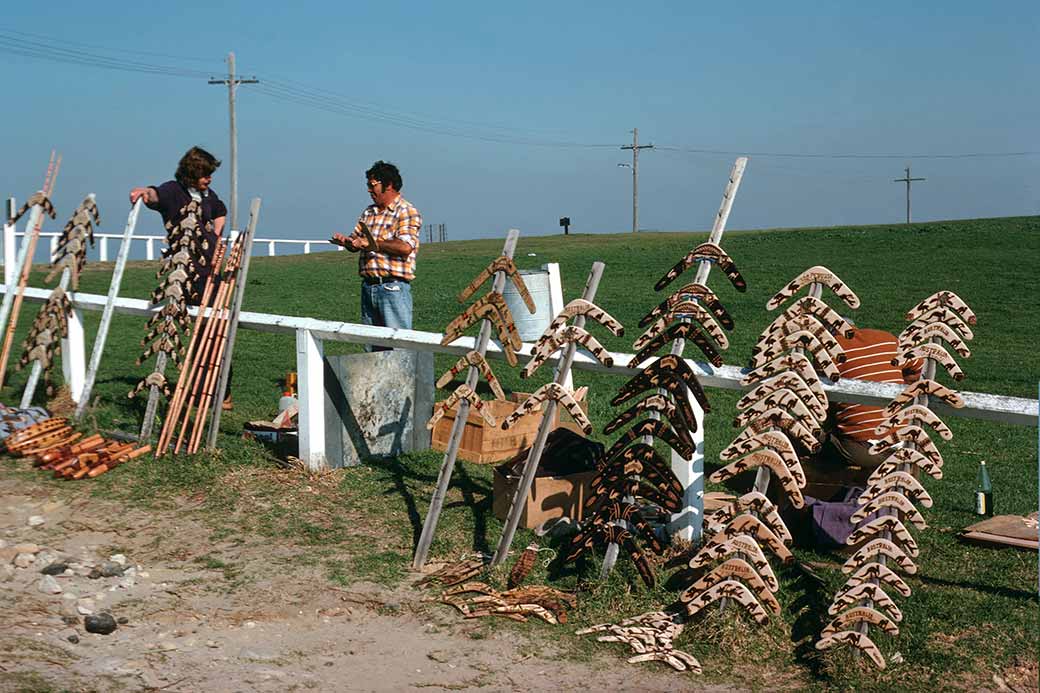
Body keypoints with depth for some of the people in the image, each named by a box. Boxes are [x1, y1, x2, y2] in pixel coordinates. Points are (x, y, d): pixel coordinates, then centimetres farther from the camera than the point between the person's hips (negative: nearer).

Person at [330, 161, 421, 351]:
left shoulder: (407, 212, -6)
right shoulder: (369, 212, 18)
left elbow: (405, 247, -19)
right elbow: (357, 240, 22)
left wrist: (372, 243, -15)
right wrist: (346, 241, -2)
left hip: (393, 287, -8)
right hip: (368, 286, 8)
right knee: (371, 346, 10)